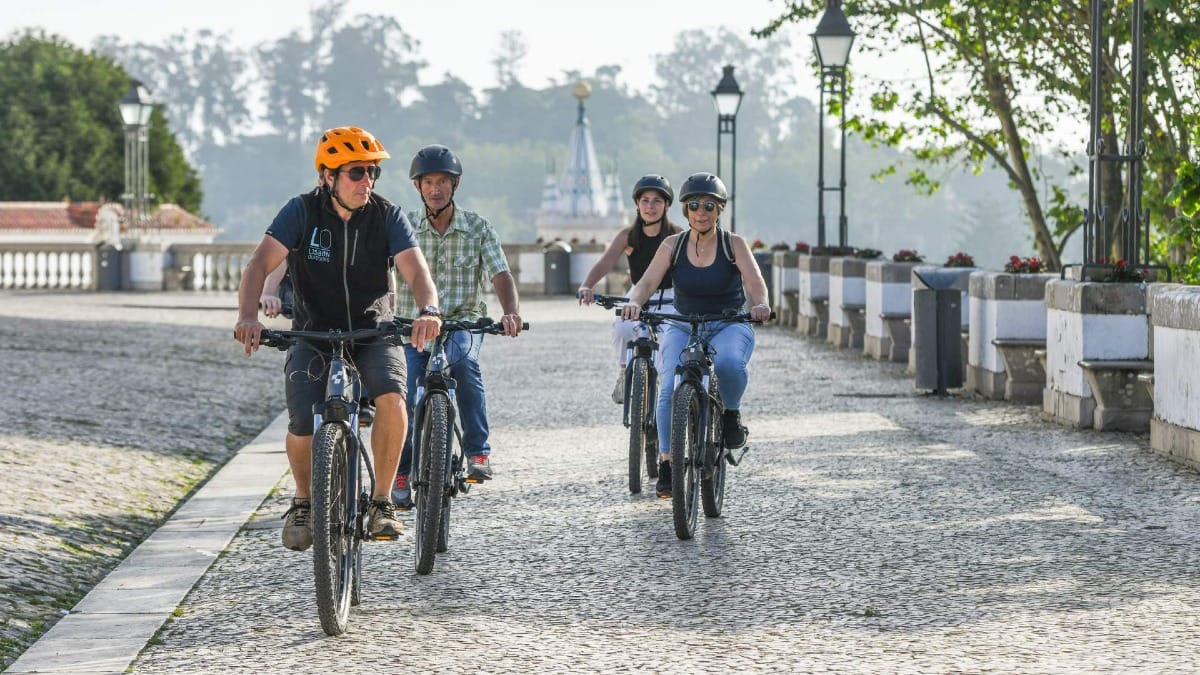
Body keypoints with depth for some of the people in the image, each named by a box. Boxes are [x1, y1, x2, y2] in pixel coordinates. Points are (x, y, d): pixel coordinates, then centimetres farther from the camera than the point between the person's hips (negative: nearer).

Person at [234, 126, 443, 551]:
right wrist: (248, 316, -39)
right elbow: (260, 265, -20)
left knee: (391, 396, -31)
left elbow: (416, 272, -20)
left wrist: (428, 310, -43)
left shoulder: (387, 217, -8)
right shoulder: (302, 212, -10)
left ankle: (382, 503, -14)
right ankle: (303, 502, 10)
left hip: (373, 333, 1)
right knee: (304, 424, -22)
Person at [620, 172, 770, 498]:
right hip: (683, 325, 1)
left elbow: (754, 280, -17)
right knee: (672, 387, -24)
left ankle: (731, 413, -5)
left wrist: (760, 302, -40)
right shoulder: (673, 246, 0)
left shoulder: (734, 245, -3)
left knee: (728, 363, -36)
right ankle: (666, 464, -13)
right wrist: (635, 302, -33)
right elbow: (648, 281, -11)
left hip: (729, 326, -1)